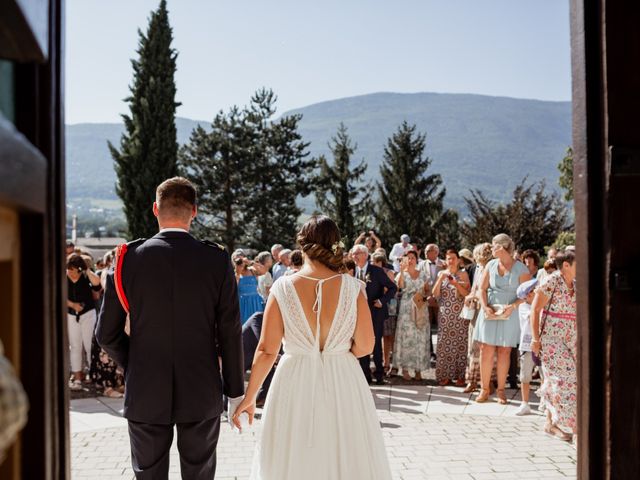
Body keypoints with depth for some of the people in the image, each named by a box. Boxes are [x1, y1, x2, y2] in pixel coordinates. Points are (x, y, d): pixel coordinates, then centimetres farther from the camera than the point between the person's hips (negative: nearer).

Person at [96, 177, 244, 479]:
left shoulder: (129, 258, -7)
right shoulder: (217, 260, -8)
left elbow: (107, 334, -2)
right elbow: (230, 334, -6)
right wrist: (235, 392, 5)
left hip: (145, 395, 1)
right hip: (202, 395, 0)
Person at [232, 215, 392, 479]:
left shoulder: (284, 287, -8)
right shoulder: (353, 287, -7)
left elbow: (266, 351, -8)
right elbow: (365, 346, -6)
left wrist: (249, 397, 3)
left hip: (295, 386, 0)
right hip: (343, 386, 1)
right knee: (346, 458, 17)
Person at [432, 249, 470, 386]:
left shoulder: (463, 274, 4)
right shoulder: (441, 274, 9)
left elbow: (467, 294, -3)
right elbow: (435, 294, 2)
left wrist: (456, 284, -17)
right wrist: (440, 279, -10)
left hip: (460, 315, -2)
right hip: (445, 314, 2)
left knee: (460, 344, -3)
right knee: (444, 344, -2)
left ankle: (460, 376, 4)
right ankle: (445, 375, 4)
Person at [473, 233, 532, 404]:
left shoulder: (520, 268, -4)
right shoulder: (491, 265, 6)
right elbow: (482, 288, 6)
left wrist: (512, 306, -21)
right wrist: (485, 306, -10)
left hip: (509, 315, -2)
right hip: (490, 313, 3)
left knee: (504, 351, 4)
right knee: (486, 350, 0)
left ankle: (501, 390, 14)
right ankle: (484, 389, 8)